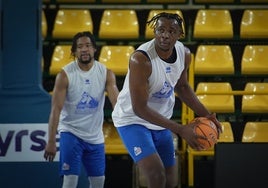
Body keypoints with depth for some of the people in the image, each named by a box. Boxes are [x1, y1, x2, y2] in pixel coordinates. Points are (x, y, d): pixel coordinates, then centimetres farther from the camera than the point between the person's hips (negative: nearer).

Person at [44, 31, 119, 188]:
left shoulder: (106, 73, -5)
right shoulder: (65, 75, -11)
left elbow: (117, 102, -13)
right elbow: (56, 109, -13)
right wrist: (51, 142, -19)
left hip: (95, 136, 3)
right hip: (71, 132, -3)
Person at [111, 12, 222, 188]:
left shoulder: (184, 54, -8)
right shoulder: (140, 60, -30)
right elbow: (140, 108, -30)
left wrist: (206, 114, 0)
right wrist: (180, 130, -32)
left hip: (160, 121, 7)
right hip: (133, 120, -7)